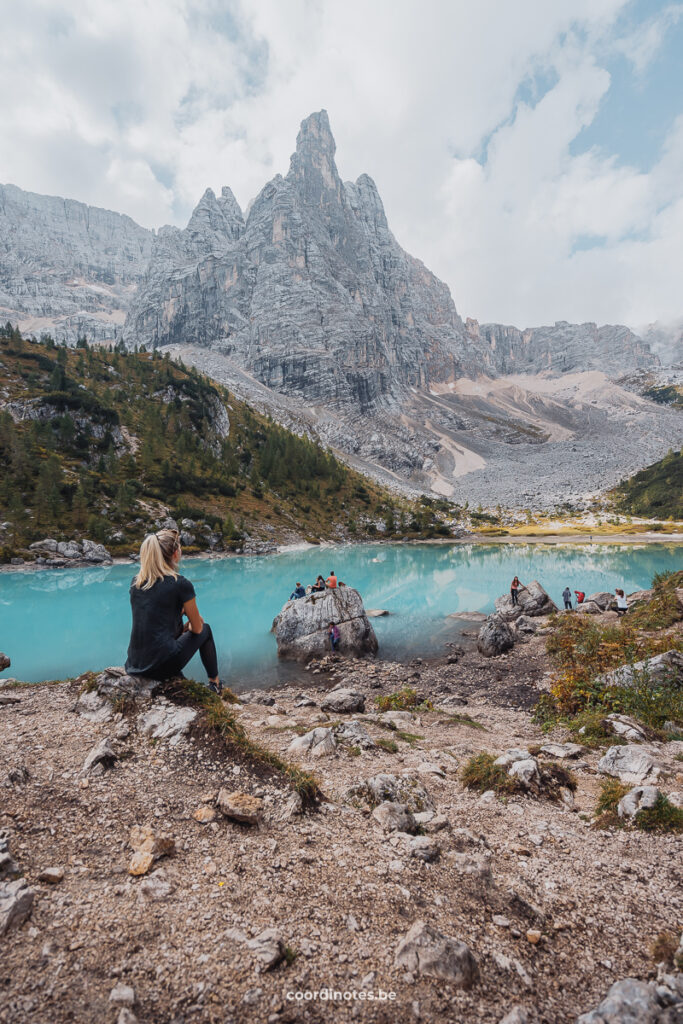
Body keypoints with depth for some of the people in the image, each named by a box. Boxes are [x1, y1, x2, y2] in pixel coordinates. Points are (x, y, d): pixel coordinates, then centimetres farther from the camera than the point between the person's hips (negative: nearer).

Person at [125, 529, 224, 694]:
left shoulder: (136, 582, 4)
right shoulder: (181, 584, -14)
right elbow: (197, 628, -1)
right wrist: (188, 627, 20)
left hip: (134, 665, 6)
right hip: (163, 667, -6)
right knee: (205, 630, 20)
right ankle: (215, 684, 34)